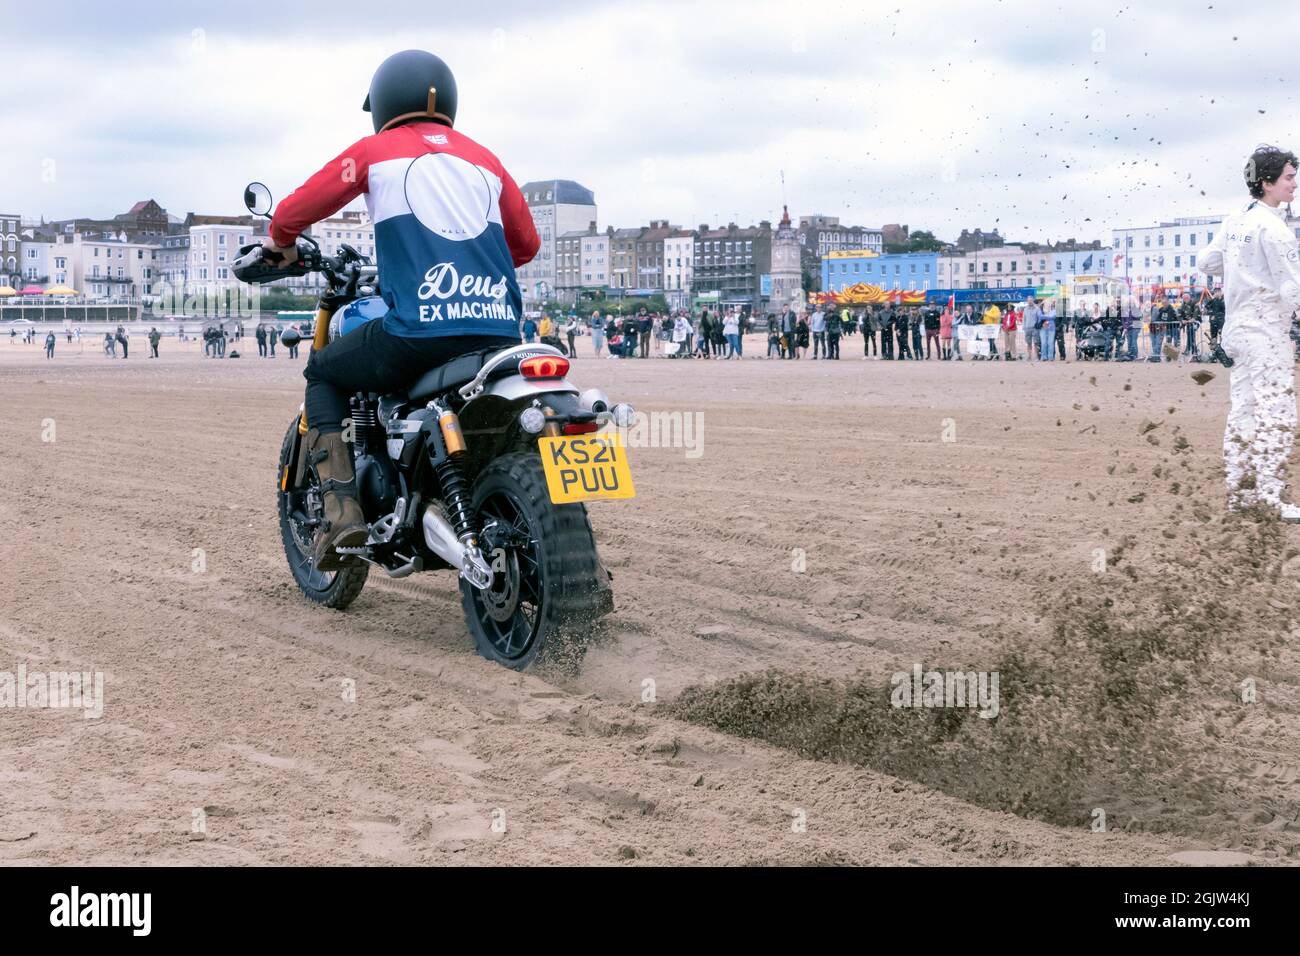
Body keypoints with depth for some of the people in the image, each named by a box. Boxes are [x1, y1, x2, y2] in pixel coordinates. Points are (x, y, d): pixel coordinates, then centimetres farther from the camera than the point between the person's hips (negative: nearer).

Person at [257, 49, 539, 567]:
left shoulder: (375, 150, 11)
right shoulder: (483, 158, 22)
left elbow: (294, 210, 10)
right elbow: (526, 243, 28)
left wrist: (281, 243, 33)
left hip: (417, 330, -4)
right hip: (499, 328, 4)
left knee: (323, 374, 23)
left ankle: (341, 509, 5)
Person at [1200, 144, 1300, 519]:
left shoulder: (1235, 222, 8)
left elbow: (1208, 263, 19)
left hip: (1236, 330, 9)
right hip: (1267, 332, -9)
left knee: (1242, 411, 13)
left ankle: (1239, 489, 18)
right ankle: (1269, 497, -7)